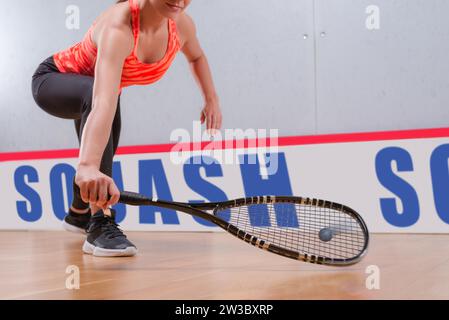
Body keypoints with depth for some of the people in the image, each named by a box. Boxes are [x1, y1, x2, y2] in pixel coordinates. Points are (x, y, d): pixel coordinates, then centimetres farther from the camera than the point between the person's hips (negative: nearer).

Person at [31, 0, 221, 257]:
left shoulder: (182, 25, -22)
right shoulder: (118, 28, -43)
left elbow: (197, 57, 6)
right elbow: (104, 103, -59)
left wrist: (212, 99, -5)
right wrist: (88, 165, -72)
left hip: (94, 87, 8)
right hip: (54, 79, -7)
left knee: (103, 156, 20)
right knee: (96, 96, -40)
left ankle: (78, 213, 55)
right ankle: (101, 223, -38)